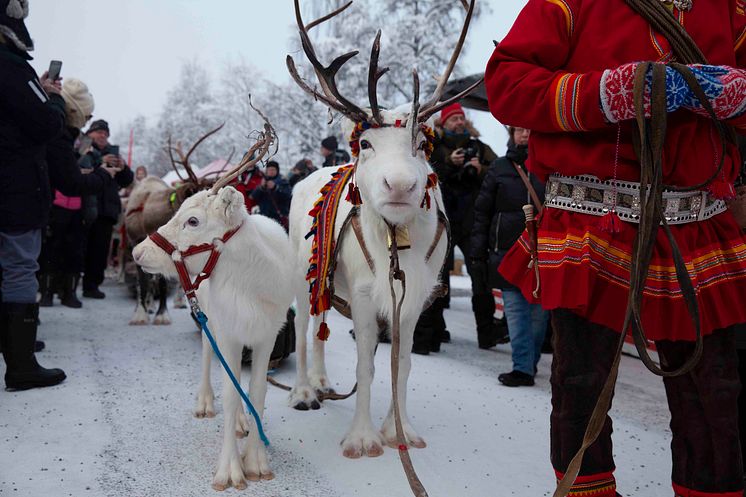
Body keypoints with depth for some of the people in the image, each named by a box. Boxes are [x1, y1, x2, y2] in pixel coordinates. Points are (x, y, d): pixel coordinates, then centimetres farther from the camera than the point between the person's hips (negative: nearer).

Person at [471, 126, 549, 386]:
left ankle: (529, 363, 22)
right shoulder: (500, 168, 7)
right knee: (515, 311, -2)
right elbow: (482, 211, 6)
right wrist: (478, 252, 1)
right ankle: (524, 367, 2)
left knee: (538, 312, 6)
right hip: (508, 252, 1)